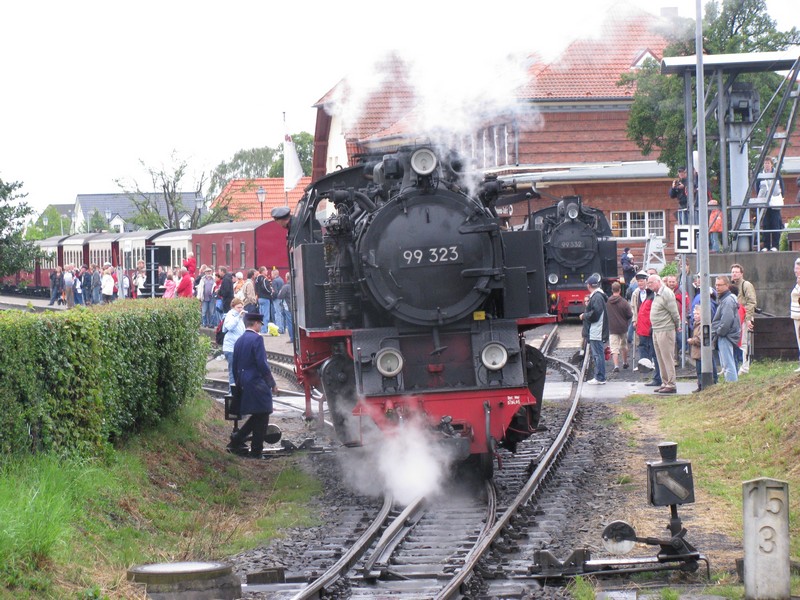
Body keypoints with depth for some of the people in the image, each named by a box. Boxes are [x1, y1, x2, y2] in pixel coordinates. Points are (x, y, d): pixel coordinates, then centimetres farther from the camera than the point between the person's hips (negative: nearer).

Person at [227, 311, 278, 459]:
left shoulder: (239, 341, 12)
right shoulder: (256, 339, -13)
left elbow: (235, 366, 16)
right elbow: (262, 364, -17)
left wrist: (239, 386, 24)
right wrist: (272, 383, -10)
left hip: (245, 385, 8)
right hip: (258, 384, -8)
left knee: (257, 417, 18)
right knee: (262, 417, 0)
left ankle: (236, 440, 11)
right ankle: (256, 451, 2)